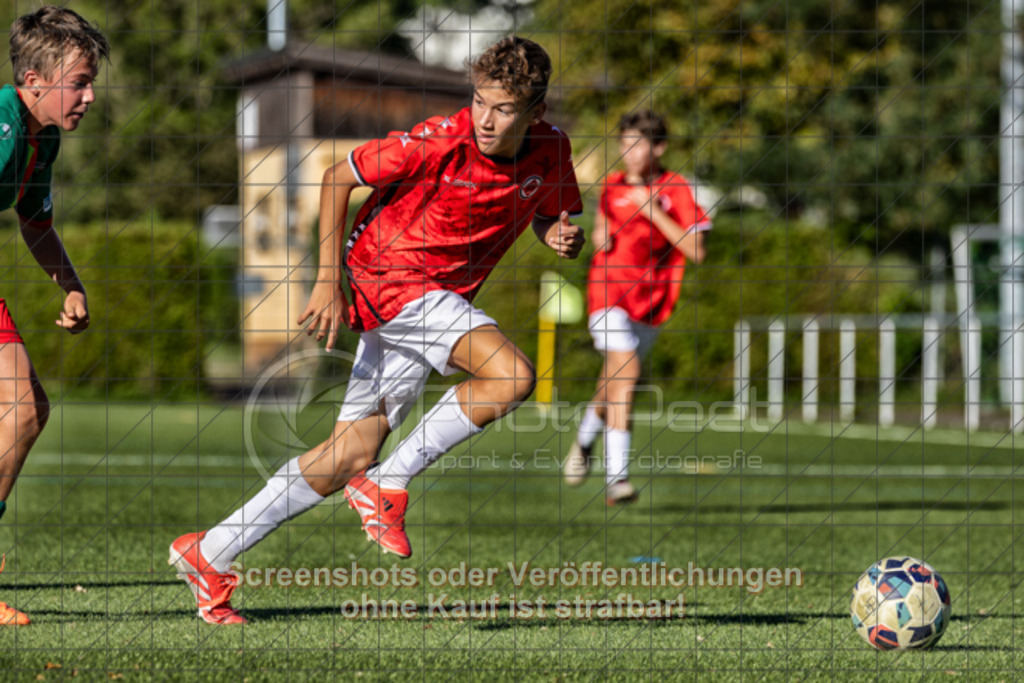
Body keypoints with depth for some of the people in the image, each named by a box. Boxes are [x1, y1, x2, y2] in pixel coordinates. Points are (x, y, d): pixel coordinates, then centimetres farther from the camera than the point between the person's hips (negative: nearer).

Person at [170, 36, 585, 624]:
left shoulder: (551, 150, -2)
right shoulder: (440, 141, -20)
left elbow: (548, 216, 17)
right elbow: (339, 179, -9)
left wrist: (563, 236, -9)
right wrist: (329, 280, -13)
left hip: (437, 300, 7)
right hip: (390, 274, -7)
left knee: (353, 452, 3)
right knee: (511, 375, -25)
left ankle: (211, 554, 11)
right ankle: (387, 487, -11)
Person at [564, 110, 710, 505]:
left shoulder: (677, 190, -6)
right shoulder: (612, 187, 3)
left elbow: (695, 251, -16)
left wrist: (653, 212, -20)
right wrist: (599, 235, 1)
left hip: (651, 301, 1)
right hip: (609, 293, -1)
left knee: (616, 382, 13)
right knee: (624, 371, -21)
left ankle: (585, 438, 46)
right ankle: (617, 476, -25)